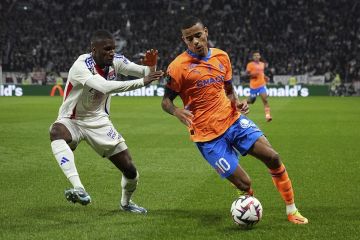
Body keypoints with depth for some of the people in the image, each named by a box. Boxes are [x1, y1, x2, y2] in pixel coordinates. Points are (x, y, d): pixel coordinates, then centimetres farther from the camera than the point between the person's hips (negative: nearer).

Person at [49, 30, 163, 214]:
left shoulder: (116, 61, -8)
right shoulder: (81, 66, -27)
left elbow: (146, 74, -1)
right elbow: (104, 87, -42)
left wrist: (151, 66, -26)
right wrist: (141, 82, -42)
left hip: (99, 121, 5)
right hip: (72, 121, -5)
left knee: (130, 170, 0)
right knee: (56, 132, -42)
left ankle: (126, 202, 34)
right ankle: (79, 190, -51)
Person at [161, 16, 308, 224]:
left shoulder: (221, 57, 6)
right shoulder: (179, 67, -10)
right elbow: (166, 101, -5)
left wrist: (237, 102, -4)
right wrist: (176, 111, -27)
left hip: (233, 120, 5)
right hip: (207, 135, -5)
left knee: (272, 157, -9)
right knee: (244, 184, -8)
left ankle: (292, 210, 7)